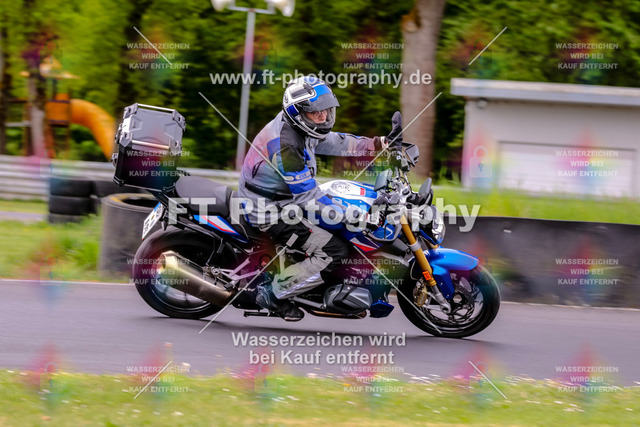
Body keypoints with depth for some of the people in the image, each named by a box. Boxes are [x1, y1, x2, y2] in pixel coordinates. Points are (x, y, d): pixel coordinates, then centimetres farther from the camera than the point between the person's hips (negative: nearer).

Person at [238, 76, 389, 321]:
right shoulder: (285, 144, -29)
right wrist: (351, 218, -26)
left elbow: (333, 142, 17)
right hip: (270, 214, -10)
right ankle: (273, 294, -7)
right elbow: (308, 197, -27)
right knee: (334, 253, -16)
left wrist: (377, 144, 8)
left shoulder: (298, 128, 1)